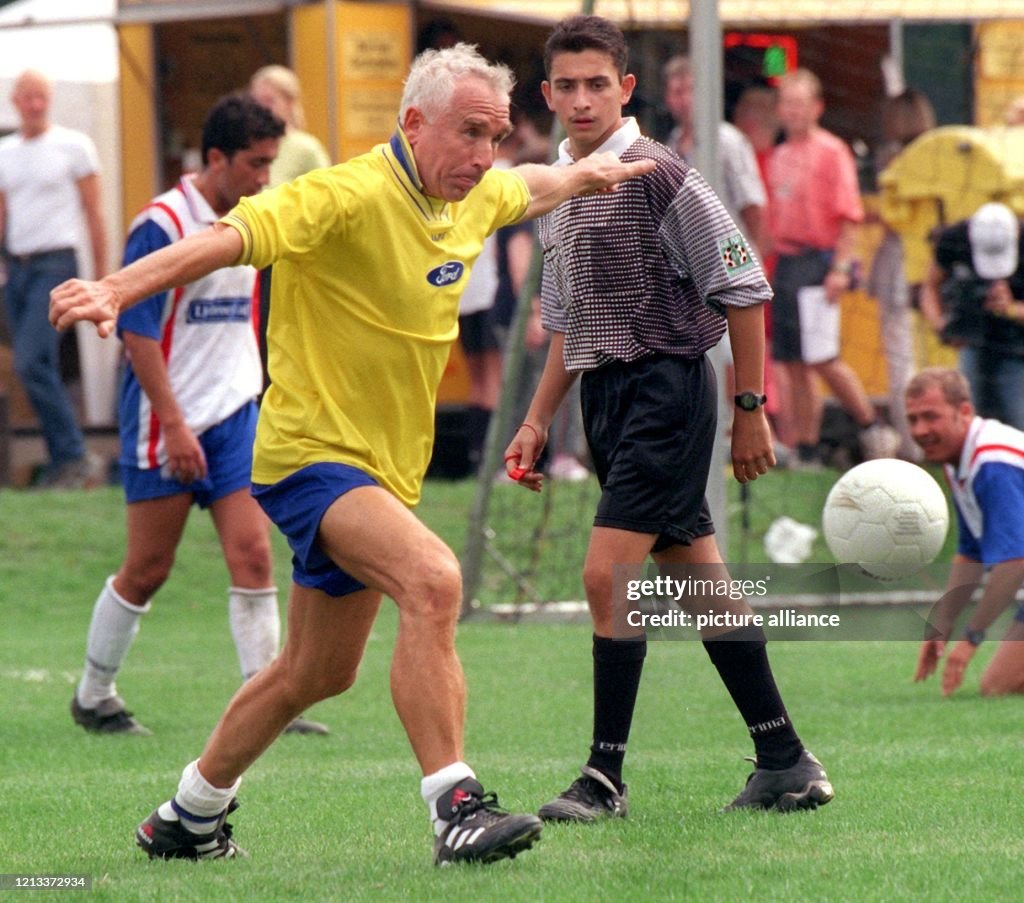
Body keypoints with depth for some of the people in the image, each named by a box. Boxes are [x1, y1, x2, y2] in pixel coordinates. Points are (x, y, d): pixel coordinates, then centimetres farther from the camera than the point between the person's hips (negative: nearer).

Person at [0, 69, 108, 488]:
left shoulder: (74, 146, -1)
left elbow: (94, 215, -1)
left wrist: (101, 279, -4)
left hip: (54, 264, -6)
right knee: (40, 371, 5)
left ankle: (74, 456, -14)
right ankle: (64, 465, 10)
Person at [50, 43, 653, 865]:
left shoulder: (472, 198, 3)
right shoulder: (350, 197, -23)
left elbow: (529, 189, 29)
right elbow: (232, 237, -35)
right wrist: (117, 289, -48)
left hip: (383, 470, 9)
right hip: (312, 452, -9)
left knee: (318, 673, 19)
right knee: (432, 580, -33)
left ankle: (187, 820, 37)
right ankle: (455, 806, -33)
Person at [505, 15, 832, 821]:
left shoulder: (659, 176, -13)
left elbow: (743, 290, -10)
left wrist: (751, 408, -9)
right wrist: (538, 421, 17)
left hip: (666, 384, -8)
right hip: (606, 393, 8)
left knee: (606, 575, -14)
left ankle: (606, 776, -8)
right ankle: (786, 763, 15)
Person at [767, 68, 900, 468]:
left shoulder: (831, 151, -6)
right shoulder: (779, 156, 15)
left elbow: (849, 214, -11)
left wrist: (840, 268, -18)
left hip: (818, 262, -7)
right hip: (785, 265, 7)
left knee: (822, 358, -11)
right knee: (794, 364, 6)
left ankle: (872, 429, 3)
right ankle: (806, 451, 9)